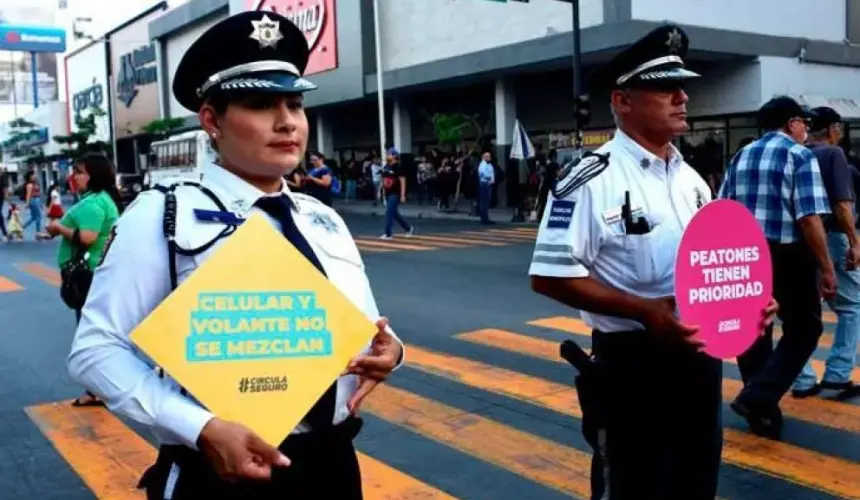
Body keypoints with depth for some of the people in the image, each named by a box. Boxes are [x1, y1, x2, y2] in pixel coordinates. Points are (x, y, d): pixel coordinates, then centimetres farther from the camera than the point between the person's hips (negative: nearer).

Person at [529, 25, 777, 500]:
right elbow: (549, 276, -18)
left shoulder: (691, 178, 9)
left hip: (700, 354, 7)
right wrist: (645, 310, -25)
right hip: (630, 363, -7)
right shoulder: (590, 180, -15)